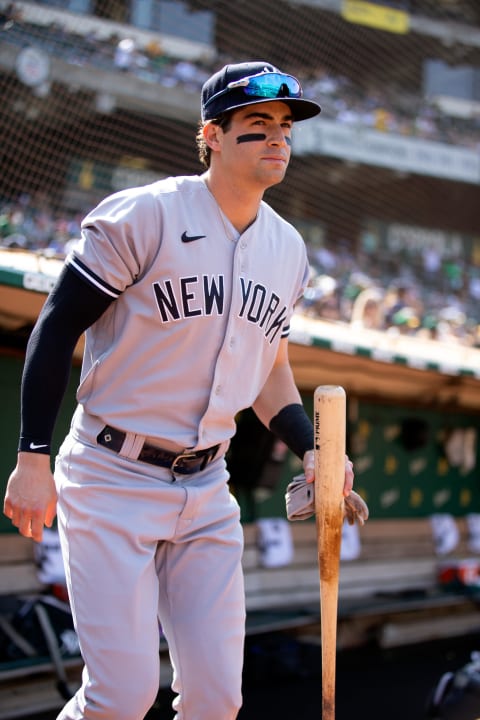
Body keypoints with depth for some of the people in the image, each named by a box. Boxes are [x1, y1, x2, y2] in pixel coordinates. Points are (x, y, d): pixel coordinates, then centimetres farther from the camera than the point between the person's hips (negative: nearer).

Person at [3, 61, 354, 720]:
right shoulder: (143, 215, -11)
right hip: (112, 484, -6)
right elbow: (56, 327, -9)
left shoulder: (287, 249, 9)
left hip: (207, 492, 6)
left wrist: (310, 450, 3)